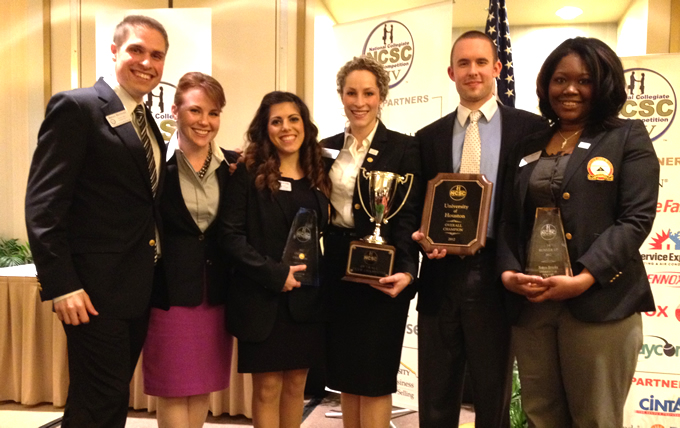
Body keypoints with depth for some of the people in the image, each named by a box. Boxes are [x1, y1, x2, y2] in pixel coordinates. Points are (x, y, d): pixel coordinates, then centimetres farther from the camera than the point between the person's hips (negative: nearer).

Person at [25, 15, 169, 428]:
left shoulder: (146, 121, 15)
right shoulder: (76, 107, -10)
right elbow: (43, 204, -15)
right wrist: (61, 285, -20)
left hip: (138, 287, 8)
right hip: (95, 291, -8)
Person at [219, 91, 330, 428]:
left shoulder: (318, 177, 9)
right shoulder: (248, 174, -5)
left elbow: (326, 234, 13)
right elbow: (230, 234, -12)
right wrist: (274, 274, -18)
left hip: (307, 300, 4)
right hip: (262, 299, -4)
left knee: (295, 384, 13)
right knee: (267, 388, 4)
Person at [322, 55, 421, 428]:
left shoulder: (403, 148, -5)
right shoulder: (328, 148, 10)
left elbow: (408, 216, -11)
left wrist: (405, 270, -23)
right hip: (337, 269, 5)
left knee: (374, 375, 2)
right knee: (345, 372, 13)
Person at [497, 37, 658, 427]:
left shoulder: (628, 138, 2)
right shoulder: (528, 148, 15)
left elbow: (636, 218, -8)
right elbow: (511, 220, 13)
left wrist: (583, 279, -18)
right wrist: (508, 271, -6)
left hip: (599, 303, -4)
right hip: (530, 303, 4)